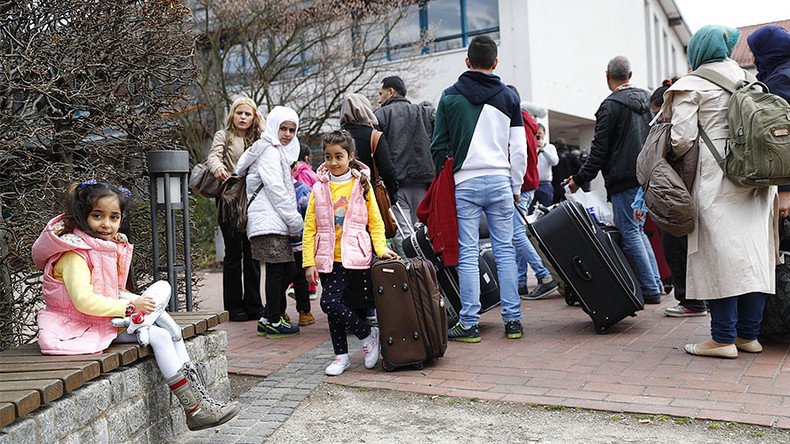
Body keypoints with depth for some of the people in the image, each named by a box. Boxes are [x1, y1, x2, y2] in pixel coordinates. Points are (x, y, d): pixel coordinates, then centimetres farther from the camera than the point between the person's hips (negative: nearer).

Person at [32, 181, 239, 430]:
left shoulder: (112, 247, 12)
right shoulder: (74, 254, -19)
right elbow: (84, 300, -29)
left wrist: (135, 301, 0)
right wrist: (130, 306, -24)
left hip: (110, 316, 9)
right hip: (87, 326, -9)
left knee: (172, 330, -3)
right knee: (159, 337, -20)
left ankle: (200, 397, -6)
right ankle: (195, 410, -16)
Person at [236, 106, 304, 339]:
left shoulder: (279, 152, 25)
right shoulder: (270, 152, -7)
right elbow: (275, 189, -14)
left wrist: (293, 220, 17)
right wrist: (295, 221, -12)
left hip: (276, 222, 10)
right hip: (269, 221, -10)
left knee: (287, 270, 10)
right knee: (277, 270, -6)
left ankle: (268, 319, 17)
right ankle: (274, 321, 2)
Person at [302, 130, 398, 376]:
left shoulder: (361, 185, 3)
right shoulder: (319, 188, 6)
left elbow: (375, 221, 6)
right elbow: (309, 227, 5)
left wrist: (381, 249, -8)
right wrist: (309, 261, -1)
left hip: (354, 256, -3)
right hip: (328, 258, 4)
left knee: (329, 302, -15)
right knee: (331, 303, 6)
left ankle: (368, 335, 4)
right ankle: (341, 356, 21)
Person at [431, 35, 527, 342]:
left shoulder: (450, 97, 3)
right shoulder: (508, 97, 6)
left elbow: (439, 146, 3)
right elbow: (519, 148, 4)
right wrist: (516, 187, 11)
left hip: (465, 184, -1)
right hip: (500, 181, 1)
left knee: (467, 253, 2)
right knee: (505, 250, 7)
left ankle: (468, 323, 4)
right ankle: (513, 319, 10)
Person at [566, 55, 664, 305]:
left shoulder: (611, 105, -10)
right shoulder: (646, 99, 15)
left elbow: (600, 149, -13)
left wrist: (580, 178, -7)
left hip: (625, 179, -8)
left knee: (629, 232, -3)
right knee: (637, 229, 17)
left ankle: (650, 290, -2)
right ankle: (656, 282, 18)